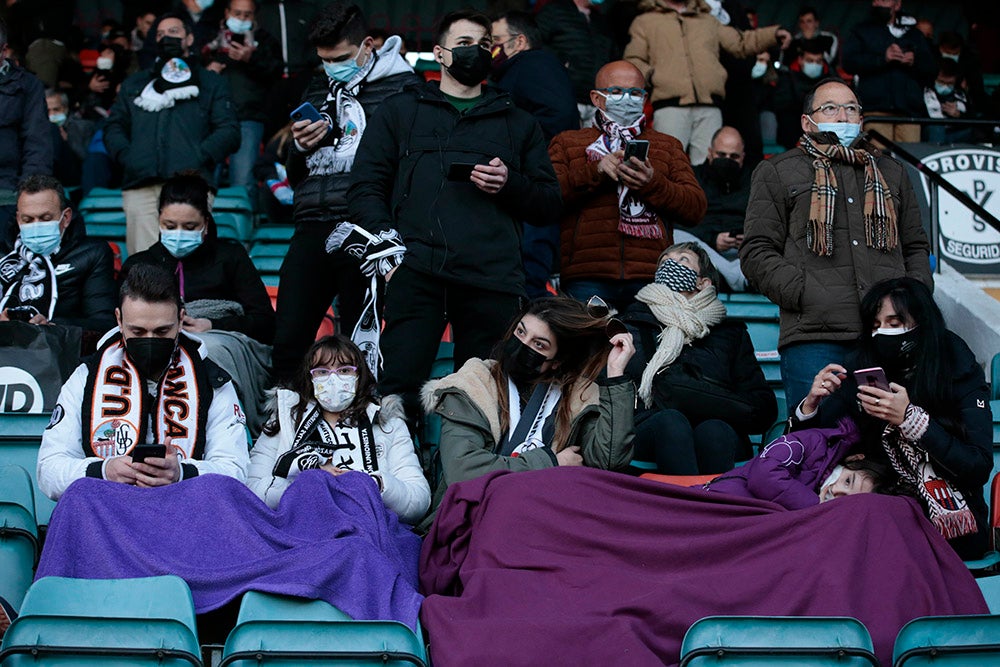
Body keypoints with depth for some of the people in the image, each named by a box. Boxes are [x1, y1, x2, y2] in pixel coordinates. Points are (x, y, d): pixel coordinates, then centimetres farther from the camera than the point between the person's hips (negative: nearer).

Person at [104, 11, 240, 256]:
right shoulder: (135, 84, 30)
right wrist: (125, 155, 2)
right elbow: (114, 127, 23)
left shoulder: (211, 84, 21)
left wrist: (198, 158, -7)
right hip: (140, 187, 3)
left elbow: (229, 132, 9)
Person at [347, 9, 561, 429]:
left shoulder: (518, 124, 27)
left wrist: (511, 184, -1)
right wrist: (387, 250, -4)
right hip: (417, 272, -1)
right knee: (398, 386, -15)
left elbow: (550, 205, 21)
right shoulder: (399, 112, 22)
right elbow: (365, 188, 13)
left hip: (493, 279, 2)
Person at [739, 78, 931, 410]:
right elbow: (756, 252, 5)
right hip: (813, 336, -3)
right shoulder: (777, 173, 14)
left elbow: (916, 246, 28)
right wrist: (801, 294, -9)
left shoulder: (891, 172, 27)